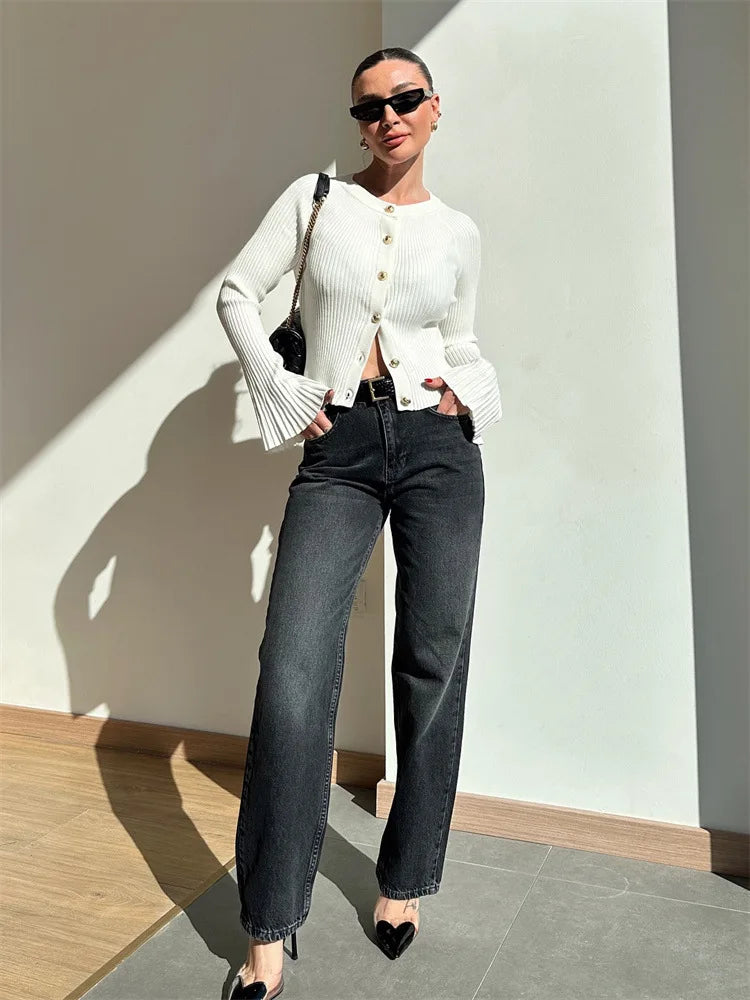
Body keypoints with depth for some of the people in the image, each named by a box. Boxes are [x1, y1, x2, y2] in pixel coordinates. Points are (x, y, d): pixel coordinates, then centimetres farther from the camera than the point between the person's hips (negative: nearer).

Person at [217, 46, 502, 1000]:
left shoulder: (458, 231, 14)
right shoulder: (315, 197, 9)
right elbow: (238, 291, 7)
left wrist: (468, 389, 3)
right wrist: (283, 396, -1)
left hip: (439, 447, 2)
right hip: (339, 451, -2)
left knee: (432, 663, 4)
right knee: (293, 666, -11)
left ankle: (403, 880, 24)